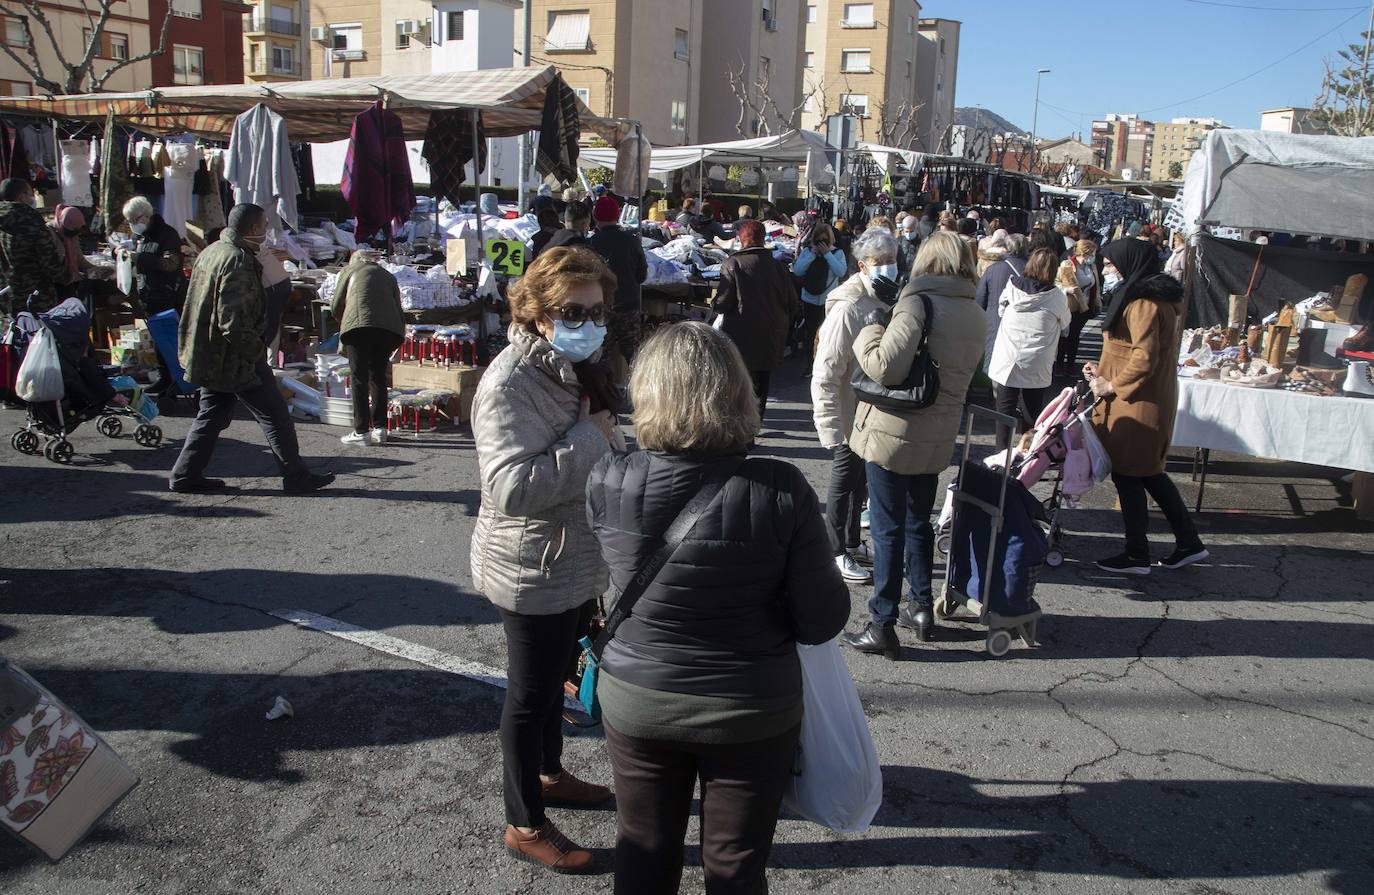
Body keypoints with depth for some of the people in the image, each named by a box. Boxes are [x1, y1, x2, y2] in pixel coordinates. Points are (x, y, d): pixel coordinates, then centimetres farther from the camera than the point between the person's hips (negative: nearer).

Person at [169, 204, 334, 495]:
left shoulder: (212, 251, 11)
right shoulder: (238, 261, -20)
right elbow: (233, 321, -25)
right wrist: (256, 350, -16)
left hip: (209, 355, 10)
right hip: (234, 358, -10)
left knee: (213, 413, 17)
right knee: (276, 416, 0)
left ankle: (185, 475, 21)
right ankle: (296, 476, 6)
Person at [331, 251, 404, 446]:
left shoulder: (349, 270, 21)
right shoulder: (389, 276, 29)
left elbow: (336, 307, 18)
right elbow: (399, 311, 20)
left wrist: (345, 322, 36)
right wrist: (401, 336, 26)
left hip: (358, 325, -3)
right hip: (388, 327, 3)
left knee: (359, 378, 0)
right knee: (378, 376, 13)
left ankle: (361, 431, -2)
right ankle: (380, 428, 11)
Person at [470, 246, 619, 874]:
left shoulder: (580, 365, 5)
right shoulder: (511, 382, -24)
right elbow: (512, 487, -34)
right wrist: (589, 439, -28)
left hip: (579, 562, 9)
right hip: (534, 570, -9)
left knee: (555, 676, 25)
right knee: (531, 694, 7)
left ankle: (548, 773, 47)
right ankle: (524, 824, 26)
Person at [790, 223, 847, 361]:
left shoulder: (837, 253, -1)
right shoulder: (807, 251, 1)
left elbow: (841, 272, -17)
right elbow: (797, 270, -10)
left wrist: (827, 254, -18)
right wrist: (812, 254, -15)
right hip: (810, 300, 2)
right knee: (809, 334, 11)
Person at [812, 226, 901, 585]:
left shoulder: (888, 301, 3)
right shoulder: (847, 308, -22)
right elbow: (825, 376, -23)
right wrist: (831, 428, -24)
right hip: (851, 417, -8)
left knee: (860, 481, 20)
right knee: (844, 482, 7)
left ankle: (852, 543, 37)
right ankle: (836, 552, 22)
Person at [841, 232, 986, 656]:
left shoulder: (919, 302, -16)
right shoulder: (975, 314, 6)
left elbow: (885, 367, -25)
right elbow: (963, 370, 12)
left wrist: (869, 332, -6)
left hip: (895, 432, -6)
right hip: (939, 436, 6)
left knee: (888, 529, 1)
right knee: (918, 522, 21)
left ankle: (882, 624, 7)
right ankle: (923, 607, 31)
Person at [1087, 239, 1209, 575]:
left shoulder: (1143, 303, -18)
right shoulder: (1151, 298, 15)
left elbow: (1145, 358, -24)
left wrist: (1112, 385, -15)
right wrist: (1106, 372, 13)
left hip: (1137, 405, -10)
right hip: (1151, 401, 10)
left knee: (1128, 475, -1)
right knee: (1149, 473, 17)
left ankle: (1136, 556, 9)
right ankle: (1188, 542, 24)